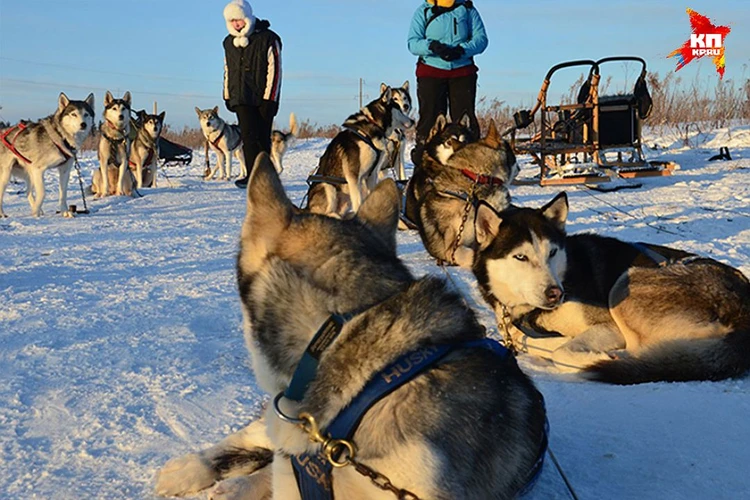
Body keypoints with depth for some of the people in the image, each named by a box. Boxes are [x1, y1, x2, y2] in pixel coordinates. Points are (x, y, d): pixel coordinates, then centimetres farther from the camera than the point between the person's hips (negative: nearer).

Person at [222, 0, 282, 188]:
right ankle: (253, 175, -11)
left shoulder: (268, 39, -4)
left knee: (262, 138, -1)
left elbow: (274, 70, -7)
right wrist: (227, 96, 16)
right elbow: (228, 71, 22)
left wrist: (269, 99, -12)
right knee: (249, 136, -8)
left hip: (263, 99, -4)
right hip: (241, 99, 4)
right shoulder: (229, 42, 14)